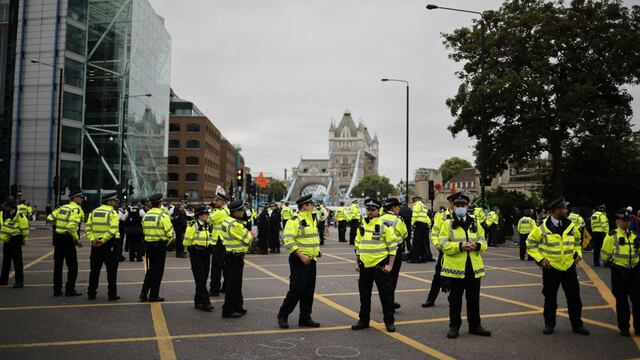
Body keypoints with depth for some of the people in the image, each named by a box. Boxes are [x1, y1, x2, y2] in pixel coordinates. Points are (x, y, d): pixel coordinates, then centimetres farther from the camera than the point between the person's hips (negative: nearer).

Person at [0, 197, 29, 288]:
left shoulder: (19, 215, -16)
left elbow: (25, 227, -12)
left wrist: (24, 239, -7)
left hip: (16, 240, -7)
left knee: (17, 261, -5)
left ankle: (19, 281, -1)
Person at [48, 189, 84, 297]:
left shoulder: (62, 207, 12)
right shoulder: (77, 209, -11)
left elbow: (50, 218, 9)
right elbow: (72, 227, -22)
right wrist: (77, 240, -14)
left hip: (58, 237, 7)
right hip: (67, 239, -7)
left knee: (58, 265, 13)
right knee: (72, 266, 2)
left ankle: (57, 290, 18)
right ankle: (70, 290, 2)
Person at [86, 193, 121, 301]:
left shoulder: (94, 212, 10)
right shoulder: (113, 213, -9)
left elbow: (88, 228, 2)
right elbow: (112, 230, -21)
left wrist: (92, 240, -4)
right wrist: (103, 241, -16)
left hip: (96, 245, 5)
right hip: (110, 244, -5)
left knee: (95, 270, 14)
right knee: (111, 271, 3)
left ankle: (91, 293, 18)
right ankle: (112, 295, 5)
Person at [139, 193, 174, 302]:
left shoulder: (146, 215, 6)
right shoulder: (163, 215, -13)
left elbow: (144, 230, 10)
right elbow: (169, 232, -15)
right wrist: (171, 238, 5)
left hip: (148, 244, 6)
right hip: (160, 245, -6)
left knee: (150, 269, 17)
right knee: (158, 270, 3)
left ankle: (144, 294, 17)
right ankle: (153, 295, 7)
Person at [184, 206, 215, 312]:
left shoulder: (208, 226, 9)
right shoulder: (193, 226, -11)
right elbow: (187, 241, -10)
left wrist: (211, 246, 7)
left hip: (206, 254, 7)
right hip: (196, 254, -7)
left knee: (204, 278, 10)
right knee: (200, 279, -8)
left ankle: (198, 301, 21)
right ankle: (205, 302, -8)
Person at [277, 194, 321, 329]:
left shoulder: (312, 220, 15)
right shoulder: (294, 221, -14)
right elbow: (288, 241, -22)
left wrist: (316, 251, 15)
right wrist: (301, 255, -24)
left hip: (311, 260, 9)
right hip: (299, 260, -8)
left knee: (309, 291, 11)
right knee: (296, 290, -7)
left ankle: (305, 318, 20)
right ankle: (283, 316, 7)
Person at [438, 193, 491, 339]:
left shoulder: (475, 224, 11)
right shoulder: (447, 224, -2)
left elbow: (484, 243, 8)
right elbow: (443, 245, -10)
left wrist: (477, 245, -14)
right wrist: (460, 246, -23)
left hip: (474, 268, 4)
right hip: (455, 268, -4)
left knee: (474, 299, 12)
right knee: (455, 300, 6)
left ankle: (475, 325, 25)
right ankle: (454, 326, 17)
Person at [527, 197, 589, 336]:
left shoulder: (571, 226, 2)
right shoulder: (542, 228, -11)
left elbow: (577, 240, 21)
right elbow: (530, 243, -1)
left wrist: (578, 254, 7)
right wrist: (539, 259, -8)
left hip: (569, 267, 3)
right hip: (551, 268, -3)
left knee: (574, 298, 9)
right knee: (550, 298, 7)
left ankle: (577, 324, 22)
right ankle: (549, 324, 21)